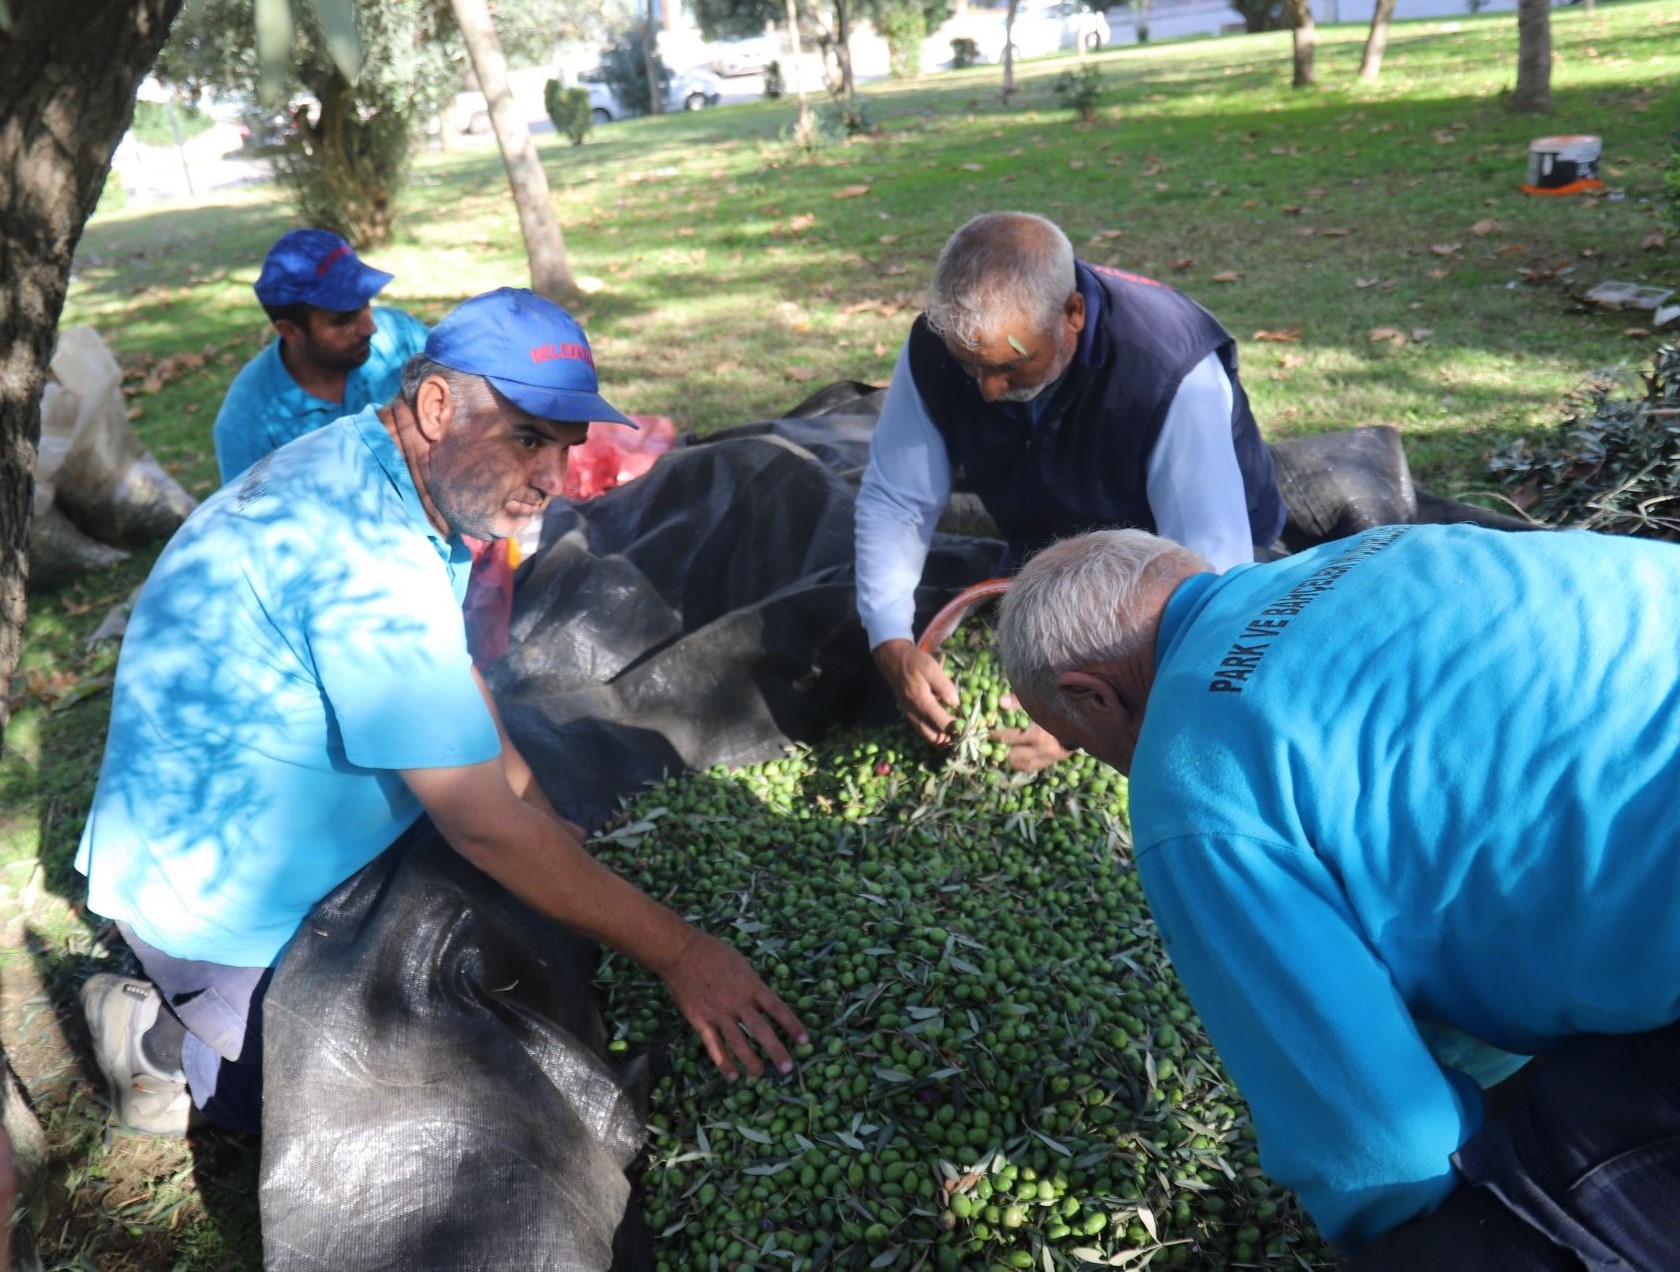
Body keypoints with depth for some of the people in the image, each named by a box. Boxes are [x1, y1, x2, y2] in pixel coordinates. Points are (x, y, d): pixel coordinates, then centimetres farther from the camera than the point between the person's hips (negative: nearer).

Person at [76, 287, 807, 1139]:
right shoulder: (367, 557, -33)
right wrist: (679, 955, -24)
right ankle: (169, 1043, 9)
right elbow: (485, 825, -30)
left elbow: (452, 676, 10)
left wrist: (543, 823, 6)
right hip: (224, 903, -9)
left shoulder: (361, 465, -2)